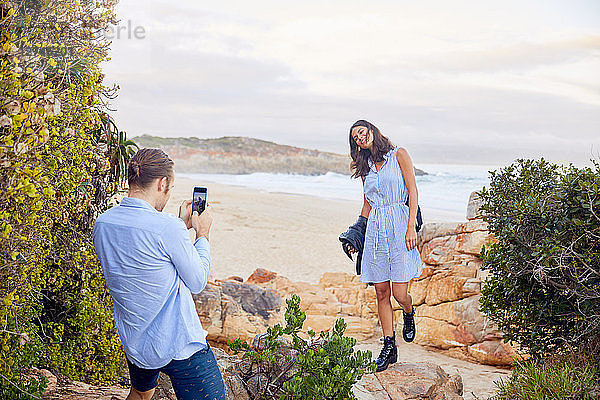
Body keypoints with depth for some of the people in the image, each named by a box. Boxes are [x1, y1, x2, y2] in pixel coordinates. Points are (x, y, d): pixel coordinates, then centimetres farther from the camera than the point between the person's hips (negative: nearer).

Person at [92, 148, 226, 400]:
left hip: (134, 345, 8)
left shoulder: (102, 224, -1)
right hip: (179, 346, -8)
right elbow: (197, 283, -9)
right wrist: (202, 234, 5)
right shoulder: (167, 228, -22)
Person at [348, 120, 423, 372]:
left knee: (399, 294, -8)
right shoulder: (365, 167, 17)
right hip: (375, 229, 5)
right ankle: (389, 346, 14)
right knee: (381, 293, 4)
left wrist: (411, 227, -12)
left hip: (399, 226, -5)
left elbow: (413, 192, -3)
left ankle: (409, 314, 27)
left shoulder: (398, 155, 3)